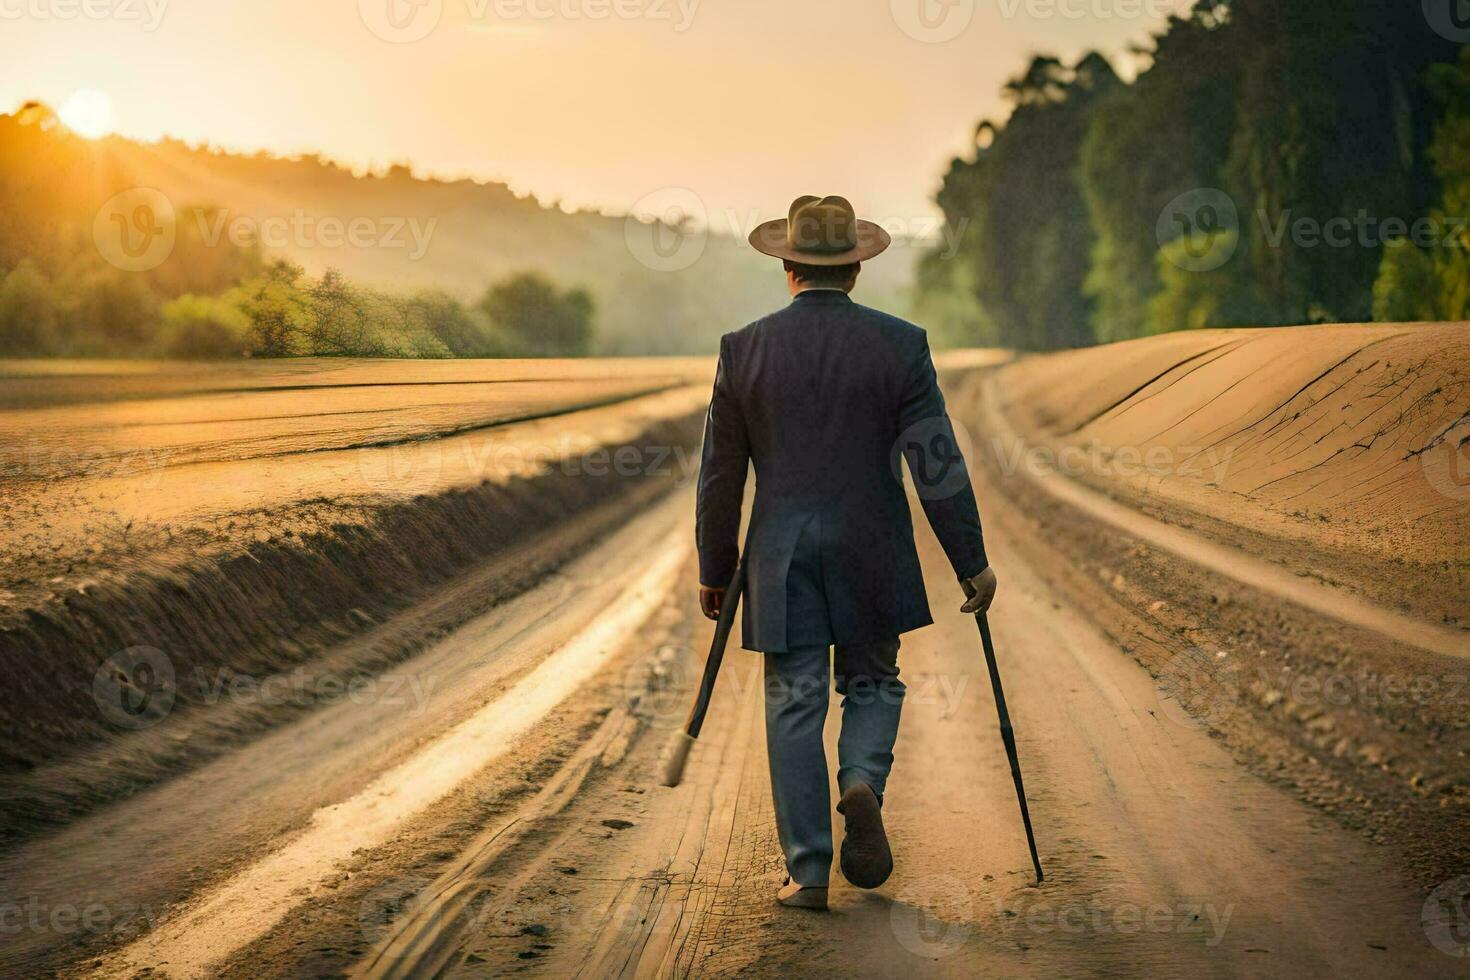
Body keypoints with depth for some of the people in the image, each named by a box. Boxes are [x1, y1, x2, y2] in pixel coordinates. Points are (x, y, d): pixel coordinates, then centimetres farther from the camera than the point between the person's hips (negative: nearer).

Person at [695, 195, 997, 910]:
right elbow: (938, 463, -6)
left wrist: (714, 571, 13)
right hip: (872, 557, 0)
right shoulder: (899, 345, -5)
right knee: (872, 684, 19)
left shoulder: (744, 349, -2)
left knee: (795, 706, 6)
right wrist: (972, 562, 2)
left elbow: (720, 473, 3)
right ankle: (862, 784, -9)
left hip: (782, 562, 0)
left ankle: (808, 871, 6)